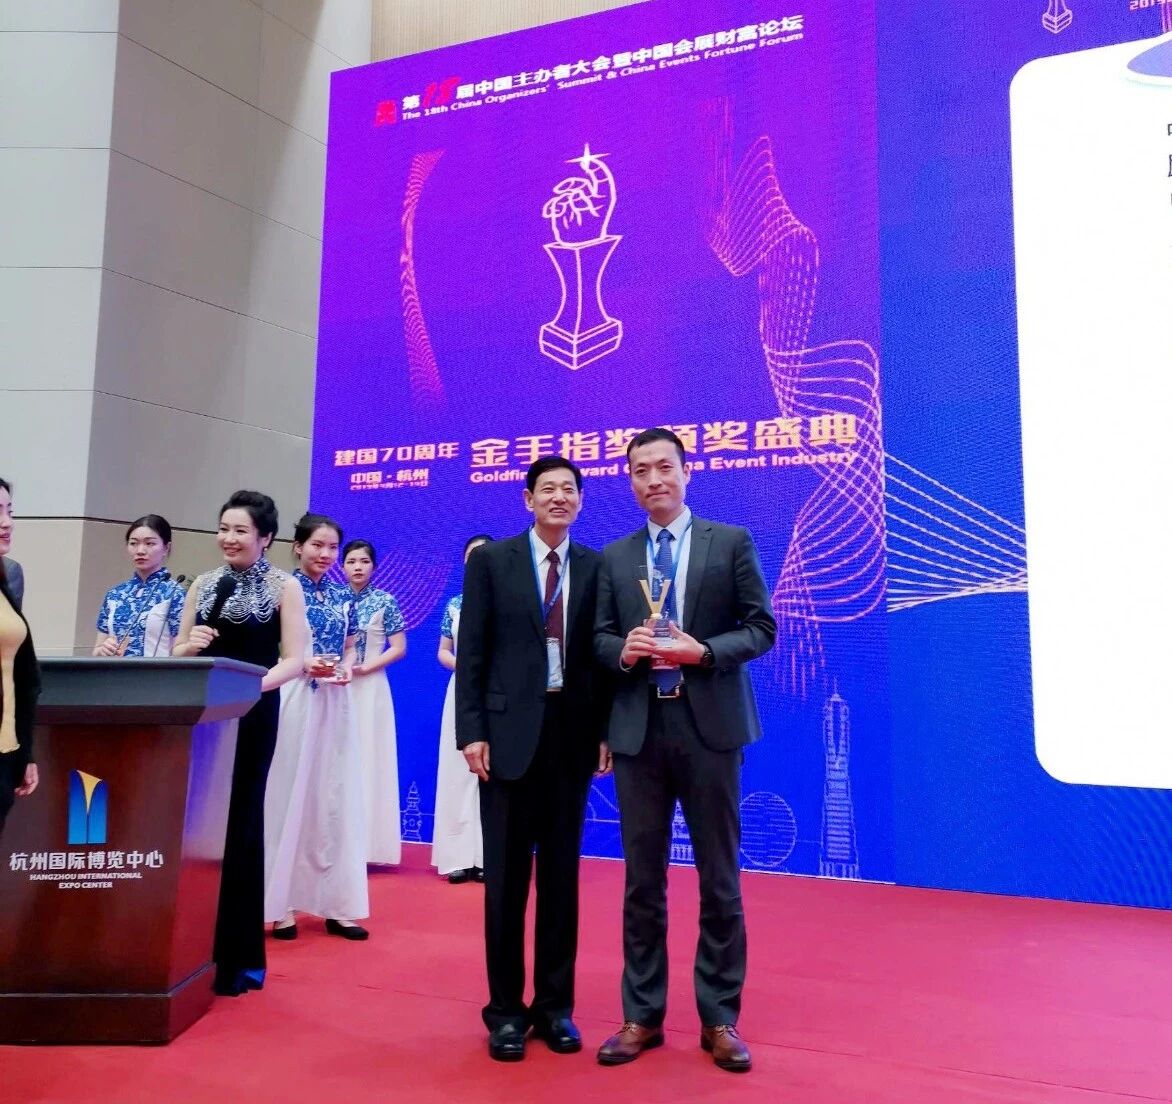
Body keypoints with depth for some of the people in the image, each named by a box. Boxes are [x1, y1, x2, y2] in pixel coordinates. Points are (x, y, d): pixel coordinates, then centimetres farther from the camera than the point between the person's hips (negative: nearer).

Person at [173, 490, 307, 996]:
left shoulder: (285, 587, -2)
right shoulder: (204, 583, 11)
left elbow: (294, 660, -9)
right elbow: (177, 651, 14)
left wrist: (253, 685, -26)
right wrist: (190, 646, -9)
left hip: (252, 716, -4)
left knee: (239, 826, 4)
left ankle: (238, 957, 15)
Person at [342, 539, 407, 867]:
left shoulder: (385, 601, 1)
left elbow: (399, 648, -2)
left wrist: (363, 668, -12)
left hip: (369, 688, -3)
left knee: (367, 757, -2)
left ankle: (364, 844, 6)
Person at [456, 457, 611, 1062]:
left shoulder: (597, 567, 5)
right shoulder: (490, 561, 2)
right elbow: (471, 653, -1)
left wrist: (606, 731, 0)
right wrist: (471, 731, -8)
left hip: (573, 733, 2)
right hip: (509, 730, -1)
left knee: (561, 872, 11)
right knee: (506, 874, 6)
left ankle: (555, 1004, 25)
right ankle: (505, 1007, 21)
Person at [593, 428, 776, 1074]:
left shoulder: (732, 542, 2)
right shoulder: (614, 557, 11)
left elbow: (762, 627, -1)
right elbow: (599, 638, 9)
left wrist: (704, 652, -16)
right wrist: (624, 651, -13)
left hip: (710, 728, -2)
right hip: (638, 731, 2)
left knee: (719, 878, 7)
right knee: (642, 879, 10)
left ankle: (719, 1019, 23)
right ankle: (641, 1016, 24)